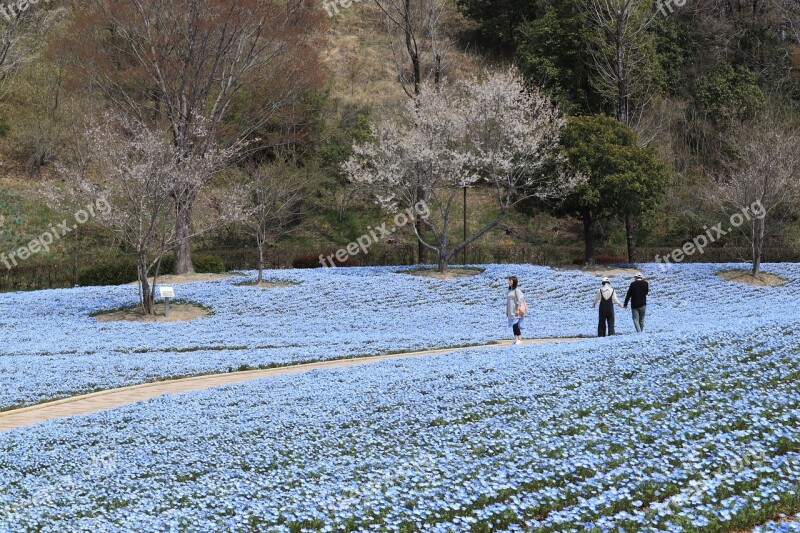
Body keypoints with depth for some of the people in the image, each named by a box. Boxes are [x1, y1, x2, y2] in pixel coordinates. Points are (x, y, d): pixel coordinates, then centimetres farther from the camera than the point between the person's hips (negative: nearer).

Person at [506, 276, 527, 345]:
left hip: (515, 311, -8)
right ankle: (516, 339, 10)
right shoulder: (510, 290, 15)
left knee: (516, 325, -12)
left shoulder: (516, 290, -8)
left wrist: (518, 310, -20)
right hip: (511, 311, 8)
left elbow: (519, 300, -14)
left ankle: (519, 339, -10)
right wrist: (507, 311, 17)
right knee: (513, 325, 7)